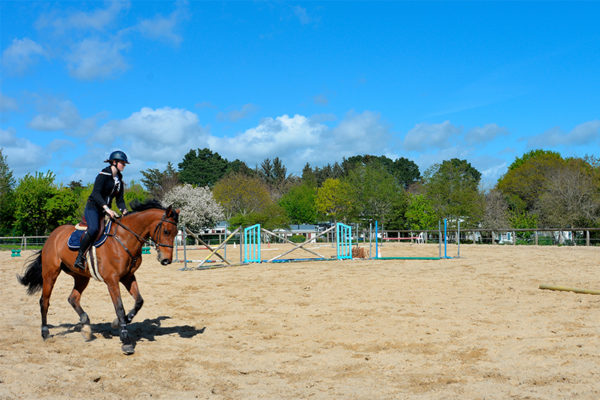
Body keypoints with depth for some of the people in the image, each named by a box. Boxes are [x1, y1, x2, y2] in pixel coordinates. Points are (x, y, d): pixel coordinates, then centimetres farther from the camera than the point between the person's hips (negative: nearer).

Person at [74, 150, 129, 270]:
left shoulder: (119, 180, 13)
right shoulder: (103, 174, -9)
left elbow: (119, 199, 11)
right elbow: (96, 193, -20)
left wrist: (124, 210, -10)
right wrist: (107, 208, -31)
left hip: (106, 210, 8)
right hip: (93, 207, -8)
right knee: (94, 229, -32)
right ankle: (79, 257, -25)